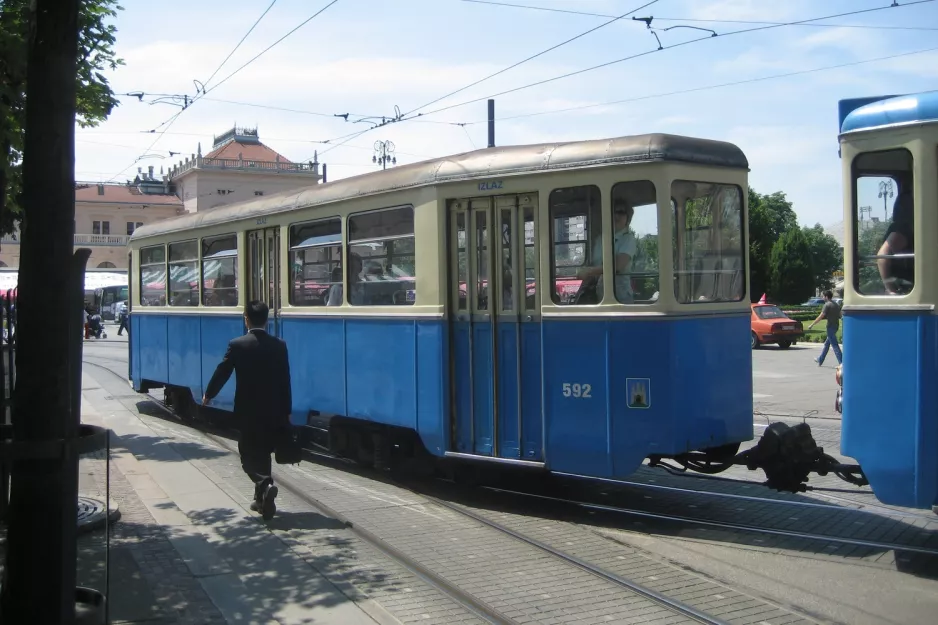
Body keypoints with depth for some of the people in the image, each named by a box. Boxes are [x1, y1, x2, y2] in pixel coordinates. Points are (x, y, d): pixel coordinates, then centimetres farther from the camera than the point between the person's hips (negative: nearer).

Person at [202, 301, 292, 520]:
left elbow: (222, 372, -3)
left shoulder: (237, 345, -10)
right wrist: (286, 411, 8)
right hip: (273, 411, 3)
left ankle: (265, 486, -21)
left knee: (249, 455, 5)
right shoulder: (279, 345, -3)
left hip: (248, 411, -3)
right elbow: (285, 381, 0)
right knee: (263, 454, 18)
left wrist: (208, 395, 15)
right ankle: (262, 499, 25)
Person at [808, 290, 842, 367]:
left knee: (834, 345, -9)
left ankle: (841, 363, -13)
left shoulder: (827, 305, -14)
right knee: (827, 344, 19)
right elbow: (839, 315, 16)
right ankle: (820, 360, 30)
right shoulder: (836, 304, 12)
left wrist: (812, 324, -13)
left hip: (830, 326, -9)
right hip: (836, 325, 9)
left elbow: (821, 316, -17)